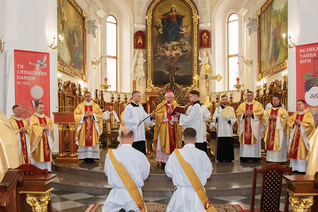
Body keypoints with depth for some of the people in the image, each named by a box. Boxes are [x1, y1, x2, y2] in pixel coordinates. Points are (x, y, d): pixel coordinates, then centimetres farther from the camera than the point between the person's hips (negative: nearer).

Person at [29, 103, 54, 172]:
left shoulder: (46, 117, 18)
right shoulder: (33, 117, -1)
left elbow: (50, 124, 10)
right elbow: (33, 127, -13)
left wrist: (48, 127, -11)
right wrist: (42, 128, -16)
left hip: (46, 139, 6)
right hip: (37, 139, -5)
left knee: (46, 153, 2)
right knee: (38, 154, -7)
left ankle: (46, 168, 5)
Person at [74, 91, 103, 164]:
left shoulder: (96, 106, 9)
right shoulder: (80, 106, 8)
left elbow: (100, 115, 3)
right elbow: (76, 115, 1)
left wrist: (93, 115, -11)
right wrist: (84, 115, -12)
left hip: (93, 128, 0)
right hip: (83, 128, 0)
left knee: (93, 141, -2)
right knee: (84, 141, -4)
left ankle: (91, 157, 3)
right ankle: (85, 158, 1)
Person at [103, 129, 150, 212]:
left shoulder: (111, 154, -10)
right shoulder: (140, 156, -13)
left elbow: (107, 173, 6)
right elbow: (145, 175, 2)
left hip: (116, 194, 0)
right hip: (135, 194, 0)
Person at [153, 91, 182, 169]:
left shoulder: (176, 105, 14)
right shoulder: (161, 106, 3)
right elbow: (157, 115, -10)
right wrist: (167, 113, -16)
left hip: (174, 129, 3)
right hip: (164, 130, -3)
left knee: (173, 144, 1)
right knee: (164, 145, -3)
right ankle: (163, 162, 2)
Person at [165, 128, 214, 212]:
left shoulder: (175, 154, -10)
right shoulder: (202, 155, -9)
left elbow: (169, 172, 1)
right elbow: (208, 174, 4)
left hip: (181, 192, -1)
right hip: (198, 192, 1)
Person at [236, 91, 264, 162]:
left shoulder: (258, 104, 8)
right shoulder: (242, 105, 14)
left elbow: (260, 113, -4)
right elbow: (238, 113, 5)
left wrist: (252, 114, -14)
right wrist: (244, 114, -12)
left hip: (254, 126, -2)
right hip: (244, 126, 2)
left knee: (254, 140, -4)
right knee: (244, 140, -1)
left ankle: (255, 157, -1)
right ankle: (244, 157, 2)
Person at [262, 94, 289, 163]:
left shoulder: (283, 110, 2)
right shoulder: (269, 110, 17)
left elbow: (285, 119, -8)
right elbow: (264, 118, 11)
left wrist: (276, 117, -16)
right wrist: (269, 118, -9)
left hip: (279, 131, -4)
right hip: (270, 130, 4)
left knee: (278, 144, -7)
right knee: (270, 144, 2)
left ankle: (278, 160, -4)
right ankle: (270, 159, 6)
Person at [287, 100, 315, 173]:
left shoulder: (308, 114, -1)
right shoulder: (295, 114, 17)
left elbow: (310, 124, -12)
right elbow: (289, 121, 11)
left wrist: (300, 123, -12)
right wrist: (294, 122, -7)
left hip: (303, 136, -5)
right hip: (294, 136, 5)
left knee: (302, 152, -7)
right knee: (294, 151, 3)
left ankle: (302, 168, -4)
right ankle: (294, 167, 8)